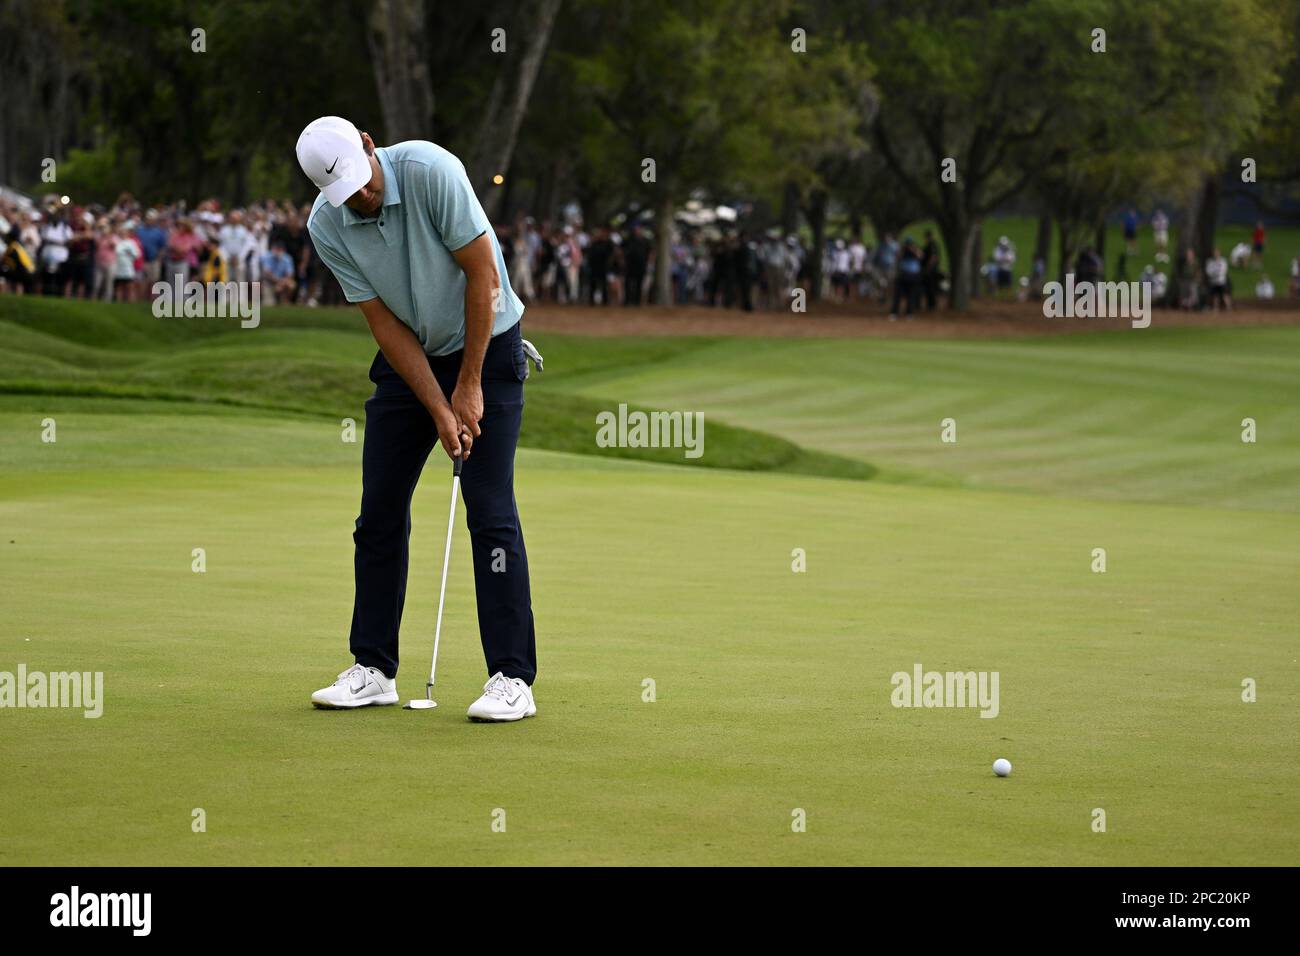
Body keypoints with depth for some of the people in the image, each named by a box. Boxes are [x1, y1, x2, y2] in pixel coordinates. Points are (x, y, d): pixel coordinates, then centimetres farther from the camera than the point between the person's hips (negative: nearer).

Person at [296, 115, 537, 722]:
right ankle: (373, 670, 11)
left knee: (490, 509, -12)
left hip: (486, 348, -4)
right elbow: (385, 324, -8)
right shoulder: (326, 227, -12)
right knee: (380, 511, 2)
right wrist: (438, 410, -16)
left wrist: (469, 387, -17)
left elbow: (484, 277, -20)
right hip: (408, 359, 5)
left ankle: (512, 678, -11)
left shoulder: (431, 171, -25)